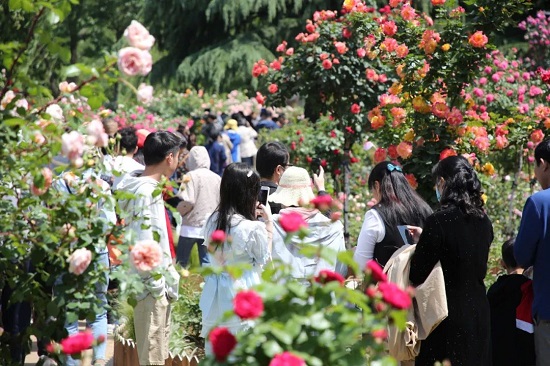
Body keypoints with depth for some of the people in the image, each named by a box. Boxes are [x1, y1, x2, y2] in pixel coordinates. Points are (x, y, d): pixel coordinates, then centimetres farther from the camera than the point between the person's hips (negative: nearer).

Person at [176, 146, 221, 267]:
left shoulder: (191, 176, -8)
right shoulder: (217, 178, 5)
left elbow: (188, 202, -17)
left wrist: (179, 209, 1)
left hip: (191, 227, -4)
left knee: (181, 261, 7)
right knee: (207, 262, 6)